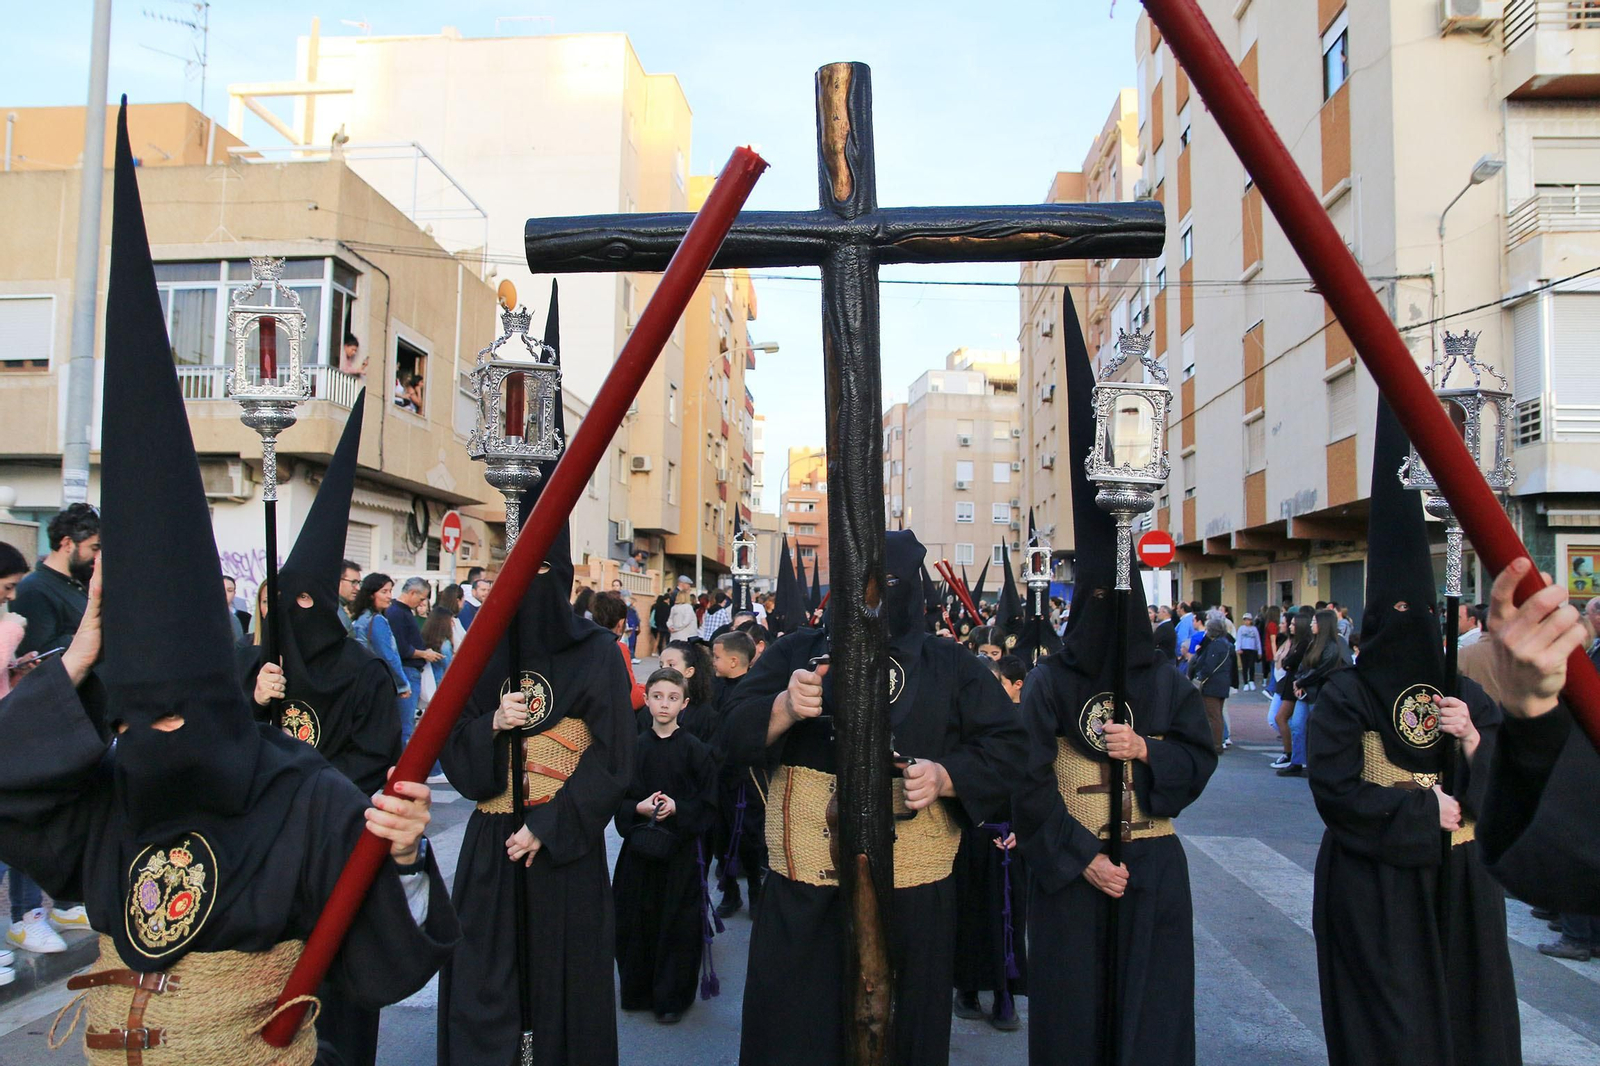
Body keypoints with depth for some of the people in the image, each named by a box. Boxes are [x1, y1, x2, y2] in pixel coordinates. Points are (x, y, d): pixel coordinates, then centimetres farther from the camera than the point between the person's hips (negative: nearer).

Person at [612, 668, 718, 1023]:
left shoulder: (695, 750, -4)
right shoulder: (633, 748, 2)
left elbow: (708, 803, -3)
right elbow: (616, 798, 5)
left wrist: (677, 808, -18)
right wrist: (637, 807, -14)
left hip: (680, 847, -2)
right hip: (639, 846, 2)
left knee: (677, 925, 2)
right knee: (636, 921, 8)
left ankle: (671, 998, 18)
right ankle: (637, 991, 27)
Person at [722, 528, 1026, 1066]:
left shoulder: (953, 667, 7)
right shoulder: (795, 652, 7)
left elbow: (1005, 746, 3)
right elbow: (737, 737, 0)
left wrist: (945, 776, -14)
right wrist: (785, 708, -20)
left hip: (913, 895, 0)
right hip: (803, 892, 0)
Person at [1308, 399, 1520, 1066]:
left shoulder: (1466, 696, 7)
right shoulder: (1344, 697, -7)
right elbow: (1335, 791, -12)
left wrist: (1474, 743, -12)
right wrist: (1421, 812, -14)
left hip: (1460, 880, 5)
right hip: (1374, 886, -4)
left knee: (1465, 1007, 10)